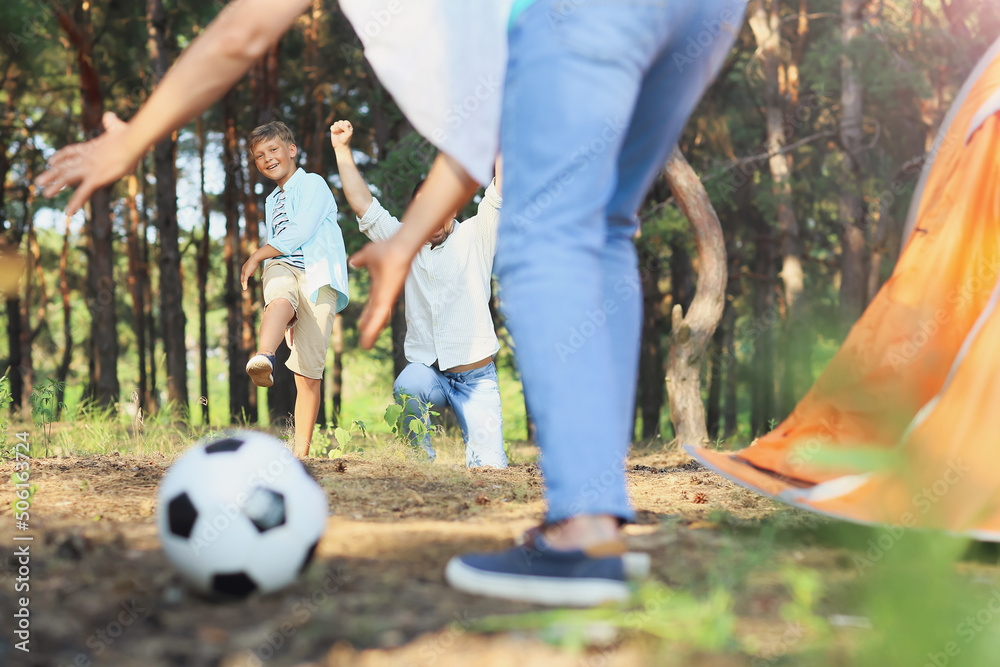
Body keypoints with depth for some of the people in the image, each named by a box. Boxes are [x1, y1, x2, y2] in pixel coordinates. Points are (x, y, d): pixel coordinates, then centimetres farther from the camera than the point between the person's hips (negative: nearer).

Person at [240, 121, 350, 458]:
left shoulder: (312, 184, 8)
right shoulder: (271, 202, 32)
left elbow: (300, 233, -5)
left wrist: (257, 256, 2)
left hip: (318, 277, -4)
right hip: (282, 269, 4)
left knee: (309, 370, -11)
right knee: (280, 299, -38)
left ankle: (302, 449, -5)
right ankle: (263, 359, -69)